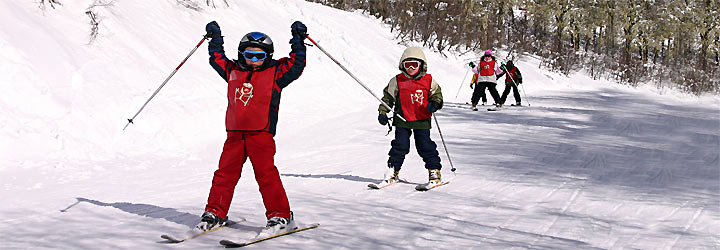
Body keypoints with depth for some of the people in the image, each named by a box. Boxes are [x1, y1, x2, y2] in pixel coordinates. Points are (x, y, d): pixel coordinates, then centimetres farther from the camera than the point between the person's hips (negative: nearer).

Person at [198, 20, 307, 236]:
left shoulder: (275, 73, 6)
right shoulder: (234, 72, 17)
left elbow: (296, 65, 1)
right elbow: (218, 60, 32)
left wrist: (298, 41, -1)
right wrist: (215, 39, 33)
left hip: (261, 133, -4)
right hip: (235, 133, 4)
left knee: (266, 173, -10)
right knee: (224, 173, 5)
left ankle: (281, 216, -6)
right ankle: (215, 213, 17)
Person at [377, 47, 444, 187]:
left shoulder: (428, 81, 2)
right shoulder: (397, 81, 1)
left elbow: (436, 93, 10)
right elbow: (388, 97, 9)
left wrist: (435, 103, -12)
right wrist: (383, 112, 3)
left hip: (422, 121, 0)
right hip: (402, 121, 0)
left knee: (425, 146, 0)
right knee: (400, 145, -2)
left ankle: (434, 172, 11)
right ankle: (392, 171, 10)